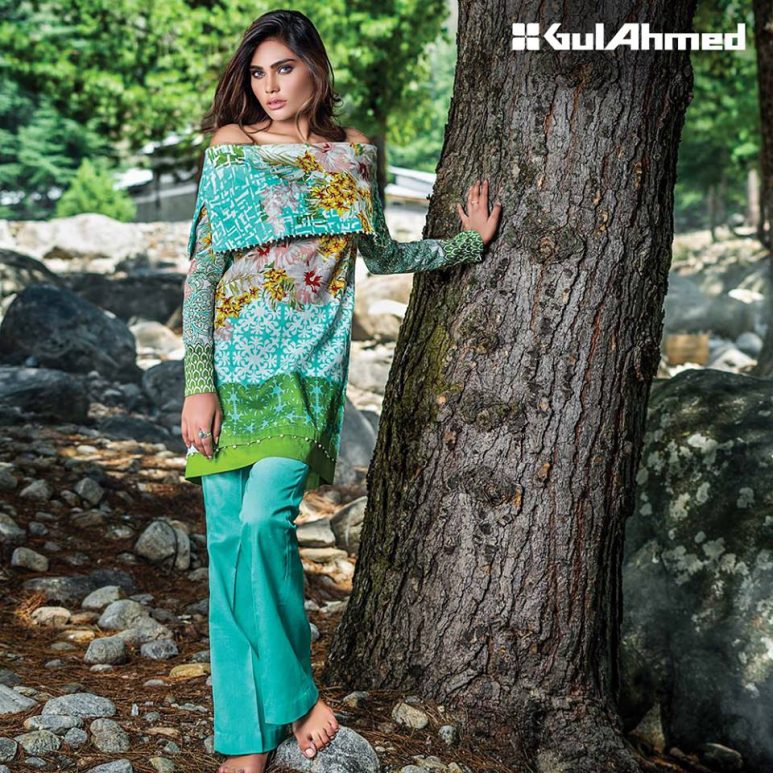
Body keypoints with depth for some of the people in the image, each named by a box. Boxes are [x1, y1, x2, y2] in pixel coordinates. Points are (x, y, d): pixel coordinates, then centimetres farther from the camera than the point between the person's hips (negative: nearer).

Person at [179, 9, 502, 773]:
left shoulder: (353, 155, 8)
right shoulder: (230, 149, 3)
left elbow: (378, 254, 24)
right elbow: (201, 270, 0)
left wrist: (468, 242, 22)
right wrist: (198, 384, -7)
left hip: (308, 367, 0)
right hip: (231, 364, 1)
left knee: (263, 517, -20)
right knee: (227, 537, -2)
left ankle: (293, 688, 1)